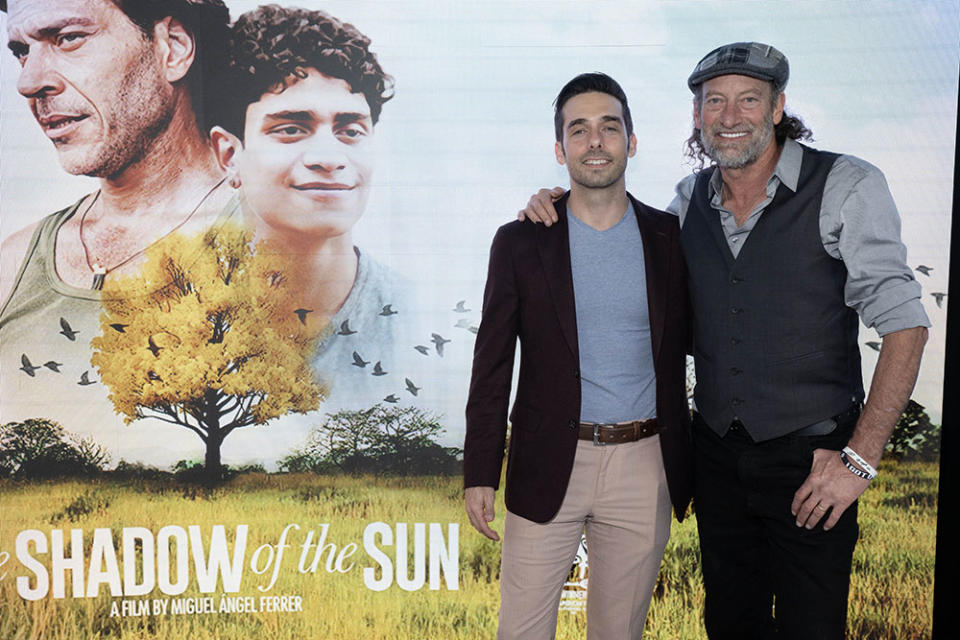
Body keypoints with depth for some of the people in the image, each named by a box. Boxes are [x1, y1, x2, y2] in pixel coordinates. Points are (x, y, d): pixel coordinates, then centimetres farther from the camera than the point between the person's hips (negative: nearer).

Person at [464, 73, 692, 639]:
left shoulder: (669, 238, 3)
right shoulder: (519, 243, -1)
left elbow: (687, 343, 11)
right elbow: (492, 367, 1)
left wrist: (690, 466, 6)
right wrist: (480, 475, -1)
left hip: (643, 468, 2)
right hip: (547, 467, -1)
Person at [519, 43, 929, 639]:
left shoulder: (847, 187, -9)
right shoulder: (692, 198, 4)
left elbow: (904, 324, -10)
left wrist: (859, 457, -15)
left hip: (811, 459, -4)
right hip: (717, 451, 4)